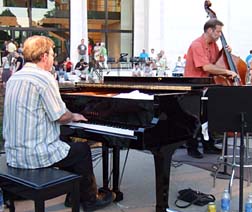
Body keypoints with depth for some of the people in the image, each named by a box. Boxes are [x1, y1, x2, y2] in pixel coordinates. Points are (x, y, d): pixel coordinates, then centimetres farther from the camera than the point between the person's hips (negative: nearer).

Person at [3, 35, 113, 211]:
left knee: (69, 148, 28)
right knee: (83, 149, 15)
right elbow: (61, 116, -16)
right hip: (37, 155, -8)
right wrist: (74, 116, 6)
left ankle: (74, 196, 36)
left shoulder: (14, 78, 9)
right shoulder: (44, 77, -17)